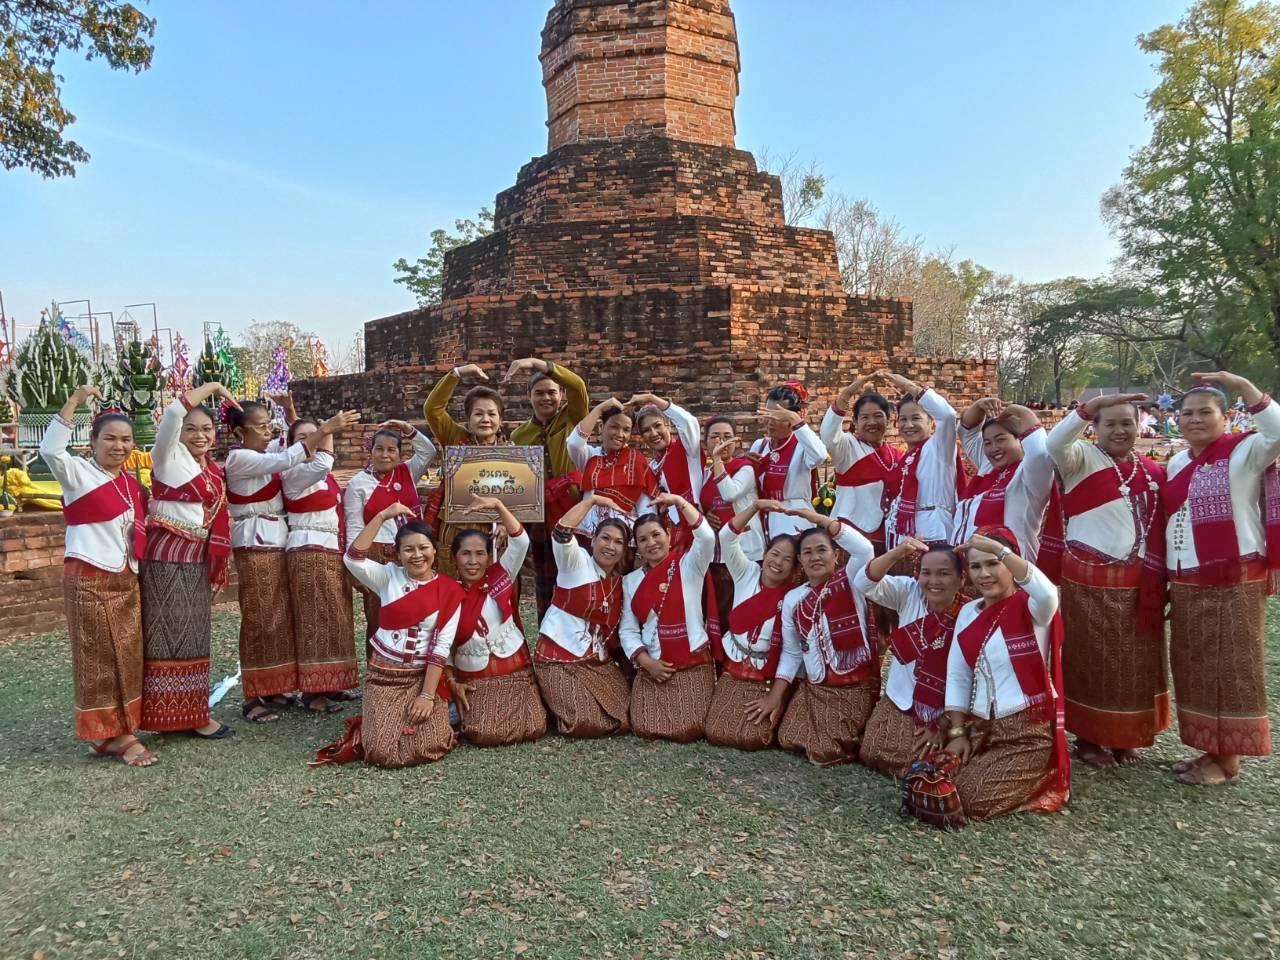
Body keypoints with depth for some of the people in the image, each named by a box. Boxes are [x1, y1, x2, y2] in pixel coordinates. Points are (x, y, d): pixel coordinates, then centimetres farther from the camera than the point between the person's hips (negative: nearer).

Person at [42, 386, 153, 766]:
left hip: (126, 580, 7)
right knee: (99, 658, 0)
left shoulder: (131, 482, 11)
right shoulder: (78, 472, -7)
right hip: (89, 579, -7)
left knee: (127, 657, 9)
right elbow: (50, 450, -28)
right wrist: (74, 401, -32)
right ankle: (112, 733, 6)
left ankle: (117, 731, 19)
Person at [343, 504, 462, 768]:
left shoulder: (449, 591, -4)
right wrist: (383, 515, -21)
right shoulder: (389, 577, 0)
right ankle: (374, 720, 20)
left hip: (424, 675, 0)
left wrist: (427, 695, -14)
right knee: (381, 752, -15)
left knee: (425, 749, -18)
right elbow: (352, 558, -18)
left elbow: (442, 646, -8)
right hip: (383, 674, 1)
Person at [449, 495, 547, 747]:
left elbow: (520, 541, -17)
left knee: (533, 728, -18)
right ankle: (469, 711, 10)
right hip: (474, 678, 0)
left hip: (516, 669, 1)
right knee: (485, 734, -23)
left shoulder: (500, 577, -2)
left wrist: (497, 505, -26)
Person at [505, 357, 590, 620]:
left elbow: (578, 386, -18)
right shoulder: (519, 435, 10)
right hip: (540, 515, 3)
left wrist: (536, 363, -26)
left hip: (575, 509, -3)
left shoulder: (572, 419, 1)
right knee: (544, 583, 11)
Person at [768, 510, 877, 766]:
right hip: (813, 687, 5)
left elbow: (864, 549, -32)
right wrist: (776, 693, 2)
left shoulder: (849, 582, -9)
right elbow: (791, 652, 8)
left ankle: (853, 740, 21)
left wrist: (820, 519, -32)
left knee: (824, 753, -12)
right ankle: (844, 733, 29)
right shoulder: (792, 598, 3)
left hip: (856, 686, -5)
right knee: (789, 740, 4)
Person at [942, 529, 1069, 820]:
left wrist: (998, 549, -40)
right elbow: (957, 676, 6)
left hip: (1028, 730, -6)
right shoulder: (968, 612, 7)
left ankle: (1040, 782, 9)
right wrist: (957, 732, -2)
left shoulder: (1031, 608, -9)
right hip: (980, 727, 6)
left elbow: (1048, 594, -37)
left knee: (972, 799, -16)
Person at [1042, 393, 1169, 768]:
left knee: (1133, 663, 13)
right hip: (1088, 581, -5)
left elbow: (1158, 530, 13)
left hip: (1137, 585, 5)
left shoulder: (1152, 471, 9)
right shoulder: (1083, 458, -5)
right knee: (1091, 660, 5)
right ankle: (1089, 738, 19)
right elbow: (1053, 443, -28)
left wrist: (1160, 583, 9)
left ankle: (1126, 737, 29)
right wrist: (1091, 406, -35)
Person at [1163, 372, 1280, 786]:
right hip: (1186, 585, 7)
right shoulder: (1176, 465, 12)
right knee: (1193, 669, 12)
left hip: (1234, 582, -7)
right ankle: (1210, 750, 26)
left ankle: (1228, 758, 13)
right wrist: (1170, 578, 16)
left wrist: (1245, 388, -29)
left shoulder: (1244, 451, -7)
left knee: (1231, 668, 1)